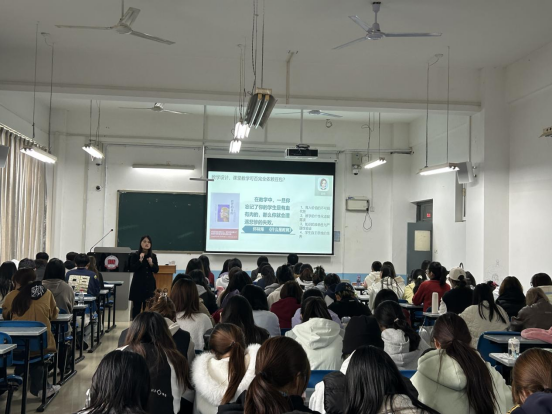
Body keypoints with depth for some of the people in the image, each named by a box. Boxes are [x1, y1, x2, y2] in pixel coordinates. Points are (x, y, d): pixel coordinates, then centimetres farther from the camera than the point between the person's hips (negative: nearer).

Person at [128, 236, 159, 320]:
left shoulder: (153, 256, 6)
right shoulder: (134, 255, -3)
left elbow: (156, 270, 5)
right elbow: (132, 269, -11)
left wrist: (151, 263, -13)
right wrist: (140, 260, -19)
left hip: (150, 284, 3)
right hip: (138, 284, -3)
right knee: (137, 306, 1)